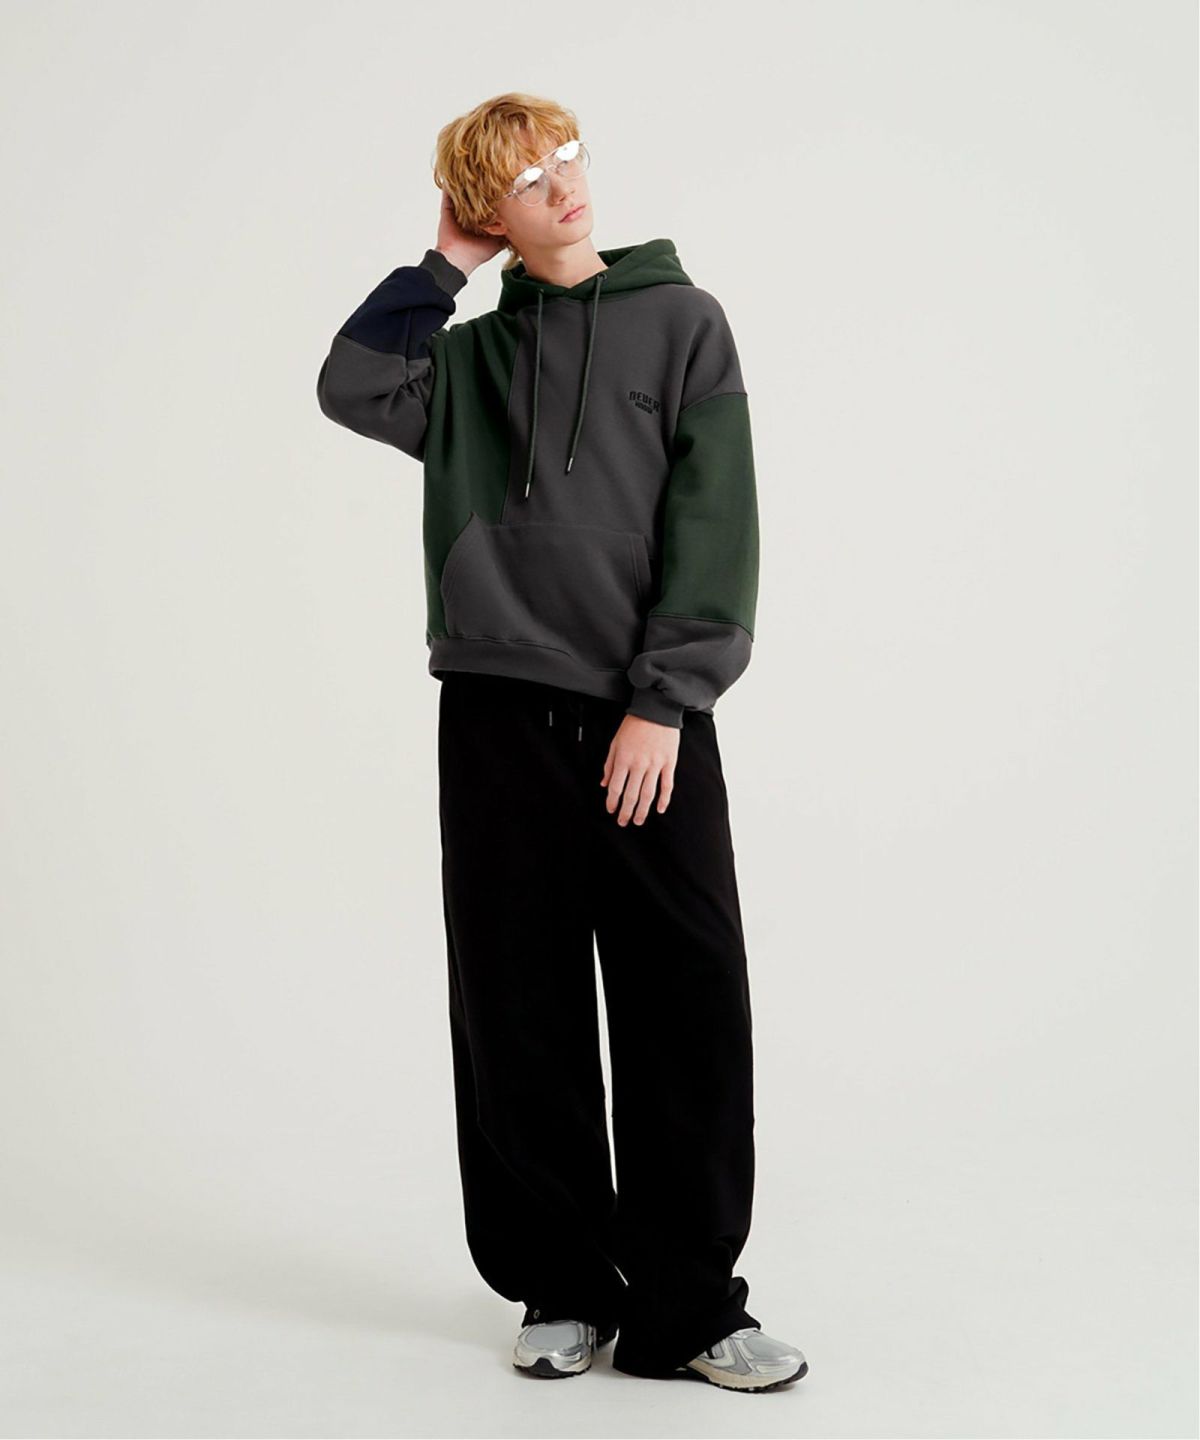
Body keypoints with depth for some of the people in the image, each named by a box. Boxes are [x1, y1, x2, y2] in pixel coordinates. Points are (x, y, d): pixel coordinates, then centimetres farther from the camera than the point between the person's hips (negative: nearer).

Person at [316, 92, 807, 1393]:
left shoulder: (680, 320, 7)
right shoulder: (471, 358, 15)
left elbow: (714, 527, -2)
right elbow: (350, 387, -3)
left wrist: (663, 703, -10)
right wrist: (445, 262, 4)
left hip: (648, 725, -2)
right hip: (497, 717, 2)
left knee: (687, 1016, -3)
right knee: (520, 1020, 5)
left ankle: (686, 1307, 8)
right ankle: (565, 1289, 18)